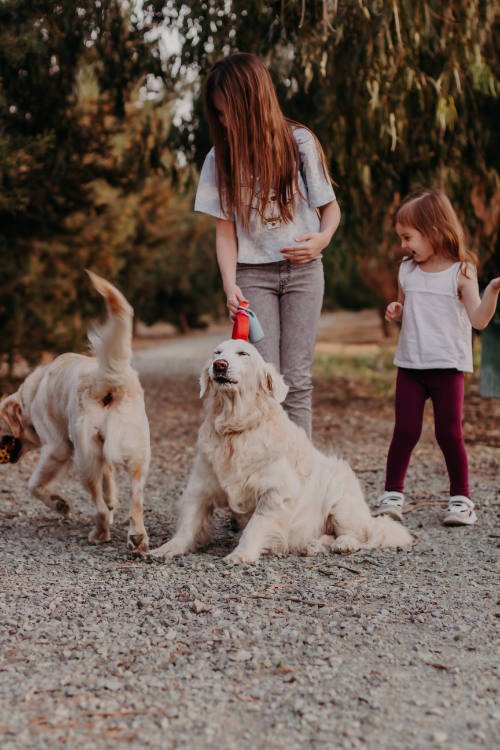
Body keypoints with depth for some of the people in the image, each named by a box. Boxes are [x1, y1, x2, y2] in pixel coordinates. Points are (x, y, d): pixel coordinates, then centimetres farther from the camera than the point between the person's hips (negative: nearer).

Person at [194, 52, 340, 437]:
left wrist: (321, 239, -18)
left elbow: (330, 207, 3)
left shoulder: (300, 142, -4)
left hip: (302, 271, -1)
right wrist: (230, 284, -13)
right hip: (253, 275, 1)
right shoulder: (221, 157, 0)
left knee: (296, 380, -2)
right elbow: (225, 227, 0)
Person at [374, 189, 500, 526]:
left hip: (448, 366, -4)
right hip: (410, 365, 4)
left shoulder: (461, 271, -7)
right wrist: (396, 311, 0)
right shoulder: (407, 271, 8)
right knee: (405, 431, 2)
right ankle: (392, 494, 12)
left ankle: (461, 498, 12)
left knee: (449, 433, 0)